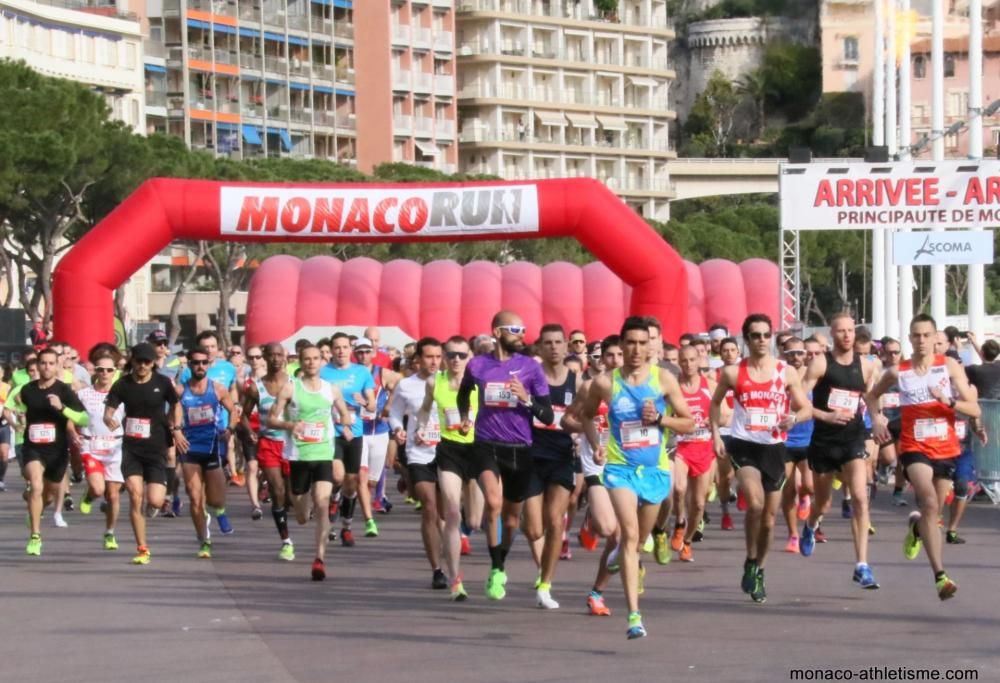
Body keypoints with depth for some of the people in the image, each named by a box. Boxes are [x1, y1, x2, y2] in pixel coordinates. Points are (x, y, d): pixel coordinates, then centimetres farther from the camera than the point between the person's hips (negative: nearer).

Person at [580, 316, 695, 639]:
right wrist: (595, 444, -1)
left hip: (655, 469, 2)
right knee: (630, 533, -20)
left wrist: (659, 419, -15)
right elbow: (587, 415, 16)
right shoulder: (606, 383, -3)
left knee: (639, 538, 18)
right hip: (620, 467, -2)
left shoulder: (663, 379, -2)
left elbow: (688, 422, 3)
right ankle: (634, 615, -25)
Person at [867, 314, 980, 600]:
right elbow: (871, 395, 20)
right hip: (915, 449, -2)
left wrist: (948, 401, -24)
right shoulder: (898, 372, -1)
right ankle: (940, 575, -30)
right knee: (930, 504, -25)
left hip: (946, 450, 2)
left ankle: (916, 527, 55)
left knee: (933, 510, 16)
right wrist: (877, 417, 1)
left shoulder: (949, 366, -3)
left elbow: (975, 410, -7)